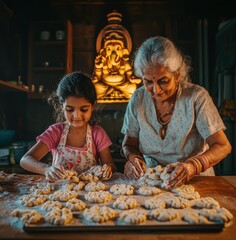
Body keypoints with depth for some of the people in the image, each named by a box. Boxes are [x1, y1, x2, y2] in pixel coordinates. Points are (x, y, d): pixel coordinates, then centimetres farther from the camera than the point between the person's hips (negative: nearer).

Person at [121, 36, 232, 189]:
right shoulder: (138, 99, -4)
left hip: (194, 181, -1)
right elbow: (129, 143, 4)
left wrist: (193, 165, -30)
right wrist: (132, 157, -19)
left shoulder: (197, 97, -13)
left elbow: (223, 146, -12)